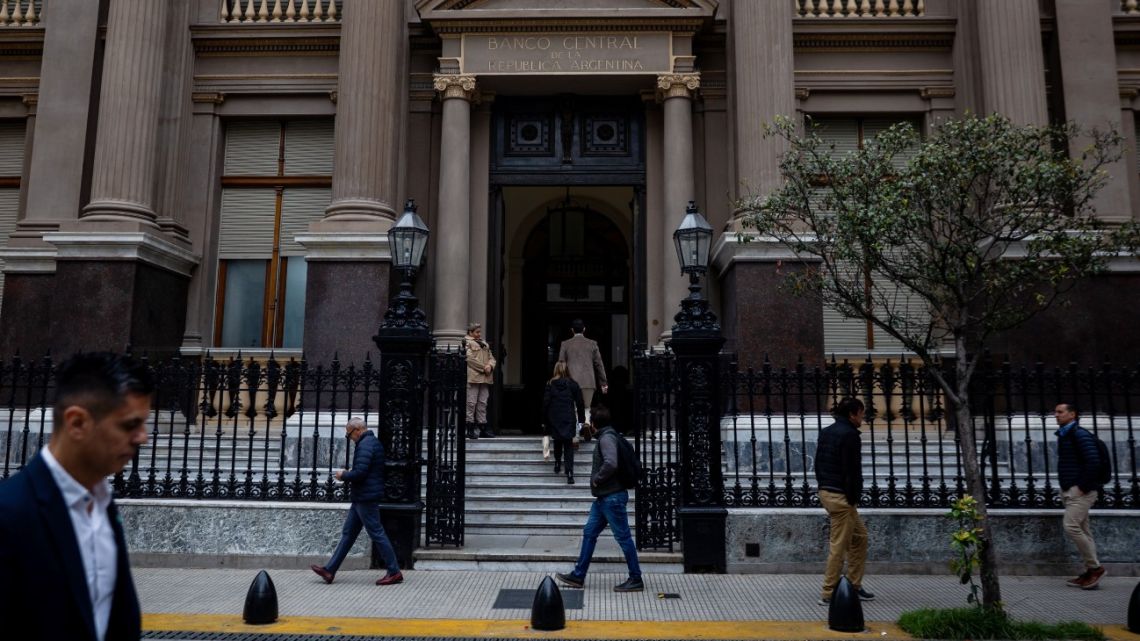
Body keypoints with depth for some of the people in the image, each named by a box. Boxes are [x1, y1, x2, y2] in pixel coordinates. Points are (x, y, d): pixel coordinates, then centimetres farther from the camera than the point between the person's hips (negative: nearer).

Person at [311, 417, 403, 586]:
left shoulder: (365, 445, -17)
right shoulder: (374, 442, 15)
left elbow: (359, 472, -25)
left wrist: (343, 475, -8)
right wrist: (349, 475, 13)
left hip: (366, 498, -11)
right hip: (363, 497, 11)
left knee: (377, 534, -5)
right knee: (348, 533, 13)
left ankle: (394, 573, 1)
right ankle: (330, 570, 20)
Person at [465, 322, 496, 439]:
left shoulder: (485, 344, 24)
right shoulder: (467, 342, 1)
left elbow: (491, 358, 20)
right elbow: (470, 358, -11)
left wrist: (490, 366, -3)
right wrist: (483, 368, -13)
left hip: (485, 378, 7)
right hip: (472, 377, -7)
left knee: (482, 403, 8)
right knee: (471, 402, -6)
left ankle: (483, 427, 13)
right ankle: (470, 428, -3)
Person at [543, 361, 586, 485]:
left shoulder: (550, 384, -1)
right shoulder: (573, 384, 1)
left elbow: (545, 403, -2)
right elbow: (580, 403, 4)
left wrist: (544, 421, 5)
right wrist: (581, 418, 14)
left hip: (554, 420, 0)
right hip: (569, 419, 0)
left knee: (557, 442, 22)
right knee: (568, 446, 1)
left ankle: (557, 464, 25)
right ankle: (569, 472, -9)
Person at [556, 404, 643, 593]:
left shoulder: (607, 438, -17)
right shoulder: (607, 435, 12)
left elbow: (611, 463, -32)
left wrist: (597, 479, -18)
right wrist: (594, 432, 25)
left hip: (613, 497, -10)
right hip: (604, 497, 10)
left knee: (623, 537, -1)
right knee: (589, 533, 12)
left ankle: (636, 579, 8)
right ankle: (578, 576, 19)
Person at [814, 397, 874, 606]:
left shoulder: (826, 432, 14)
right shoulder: (850, 434, -14)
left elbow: (818, 463, 17)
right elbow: (852, 470, -17)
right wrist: (853, 498, -10)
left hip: (825, 492, 10)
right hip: (841, 496, -10)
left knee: (860, 536, 19)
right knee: (839, 546, -2)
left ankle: (854, 586, 24)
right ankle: (828, 594, 4)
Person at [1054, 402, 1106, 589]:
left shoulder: (1079, 434, -10)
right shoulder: (1063, 436, 18)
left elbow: (1093, 461, -20)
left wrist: (1082, 486, -19)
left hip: (1081, 491, -9)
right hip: (1070, 491, 9)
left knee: (1070, 526, -16)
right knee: (1081, 530, 9)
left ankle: (1095, 567, -6)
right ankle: (1090, 573, 12)